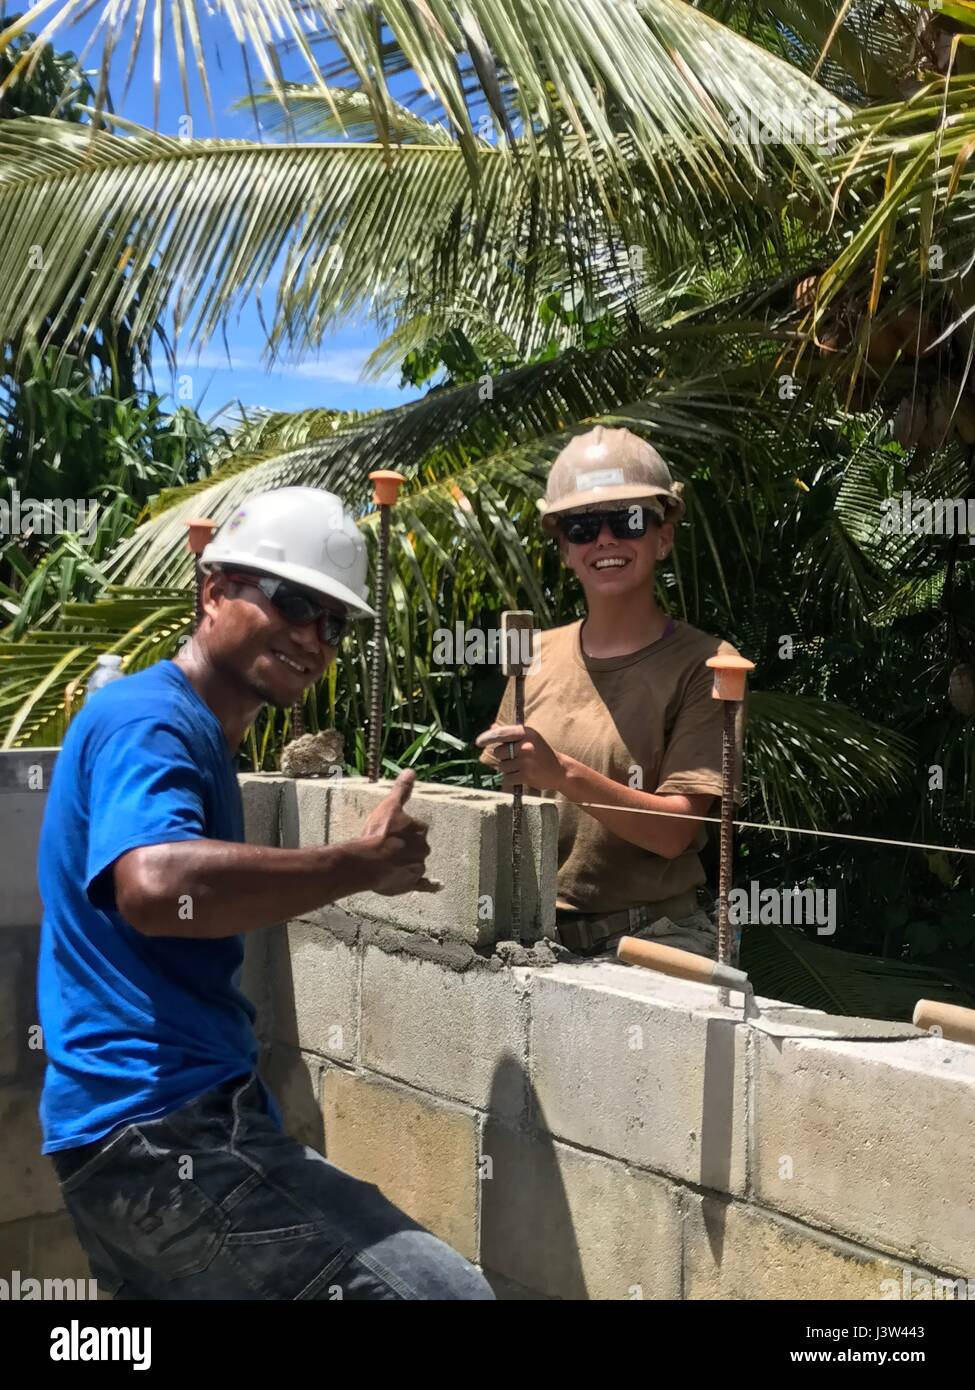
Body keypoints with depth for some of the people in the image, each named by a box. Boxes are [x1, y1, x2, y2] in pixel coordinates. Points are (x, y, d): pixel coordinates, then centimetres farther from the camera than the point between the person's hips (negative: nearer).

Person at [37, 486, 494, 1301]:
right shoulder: (148, 722, -13)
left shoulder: (197, 738, 19)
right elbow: (155, 886, -33)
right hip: (164, 1133, -11)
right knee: (445, 1291, -17)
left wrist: (347, 874, 19)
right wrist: (362, 863, -23)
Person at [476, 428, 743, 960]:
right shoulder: (537, 657, 9)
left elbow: (675, 831, -12)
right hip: (538, 936, 4)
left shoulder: (701, 664, -3)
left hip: (649, 936, -4)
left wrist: (562, 774, -25)